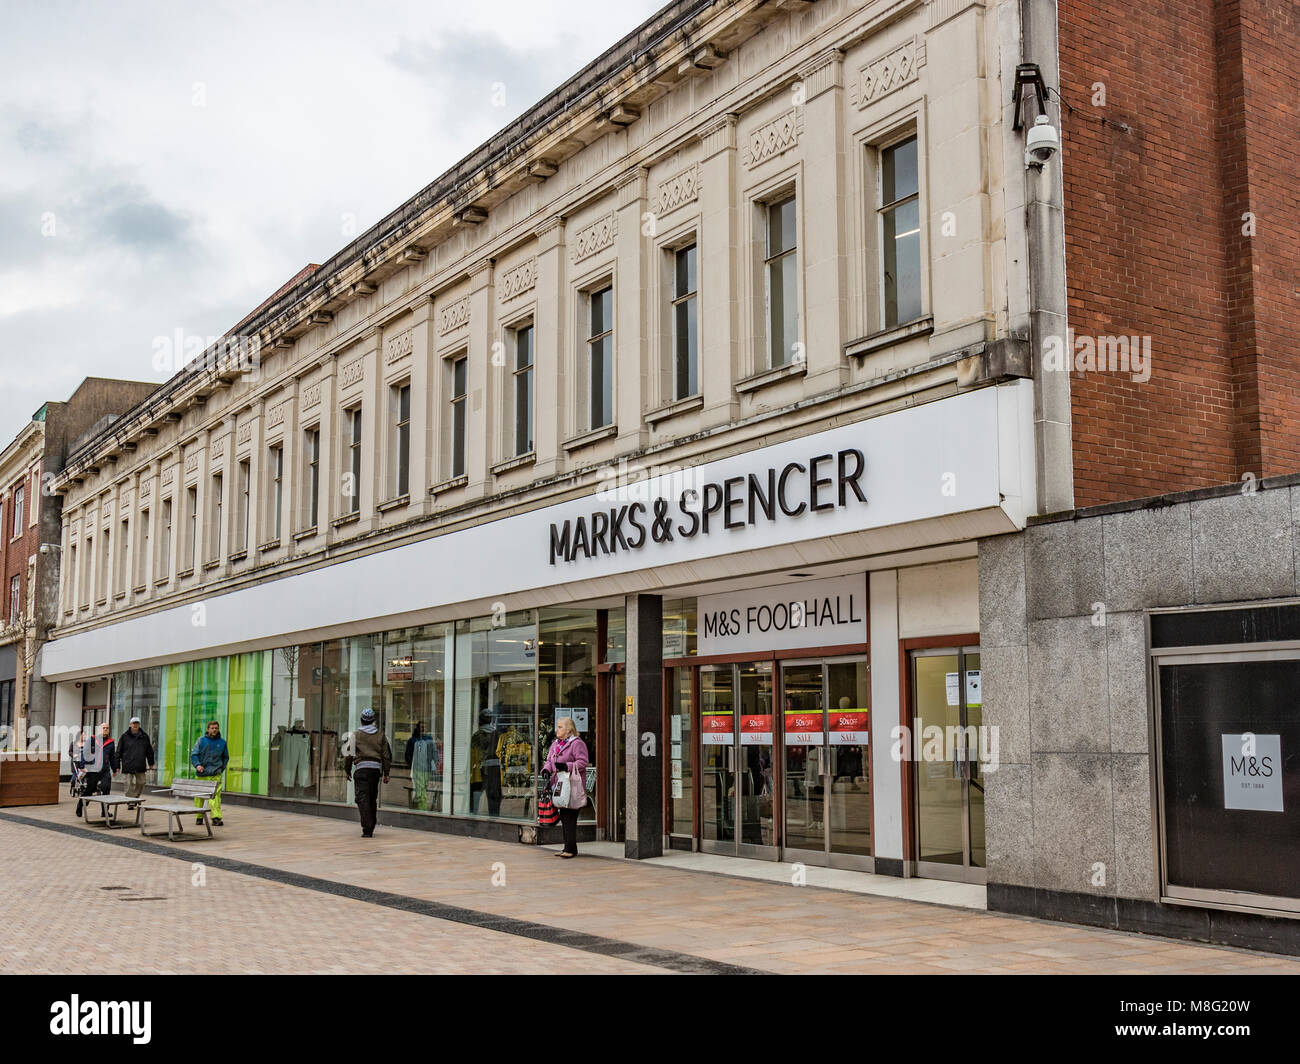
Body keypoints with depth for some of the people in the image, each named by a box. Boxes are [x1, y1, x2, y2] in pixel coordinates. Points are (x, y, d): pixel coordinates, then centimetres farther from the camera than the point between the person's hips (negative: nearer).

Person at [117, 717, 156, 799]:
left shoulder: (144, 736, 9)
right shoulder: (125, 736, 2)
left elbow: (149, 750, 16)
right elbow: (119, 751, 2)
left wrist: (150, 764, 15)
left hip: (140, 767, 3)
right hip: (128, 766, -3)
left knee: (141, 784, 5)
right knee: (129, 785, -4)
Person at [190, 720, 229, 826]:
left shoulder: (222, 742, 10)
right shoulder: (201, 740, 4)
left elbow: (226, 757, 22)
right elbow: (193, 755, 3)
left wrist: (221, 768, 10)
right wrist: (197, 765, -13)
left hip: (215, 774, 0)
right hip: (202, 774, 0)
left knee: (216, 795, -12)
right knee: (199, 796, 5)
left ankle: (216, 817, -15)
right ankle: (199, 817, 17)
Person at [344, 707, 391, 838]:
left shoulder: (356, 735, 1)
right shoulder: (380, 735, 11)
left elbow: (349, 754, 0)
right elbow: (386, 755, 10)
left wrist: (347, 770, 11)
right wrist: (386, 773, 14)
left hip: (361, 768, -4)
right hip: (376, 768, 4)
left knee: (363, 798, -7)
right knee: (373, 799, 14)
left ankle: (367, 829, -19)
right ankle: (370, 830, 21)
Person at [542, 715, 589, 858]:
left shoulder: (577, 744, -7)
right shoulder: (555, 744, 19)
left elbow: (582, 762, -12)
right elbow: (549, 760, 21)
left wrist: (567, 766, -22)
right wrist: (546, 769, 0)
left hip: (573, 786, -8)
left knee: (570, 818, -10)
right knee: (563, 817, 10)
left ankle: (570, 848, -7)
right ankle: (568, 848, 16)